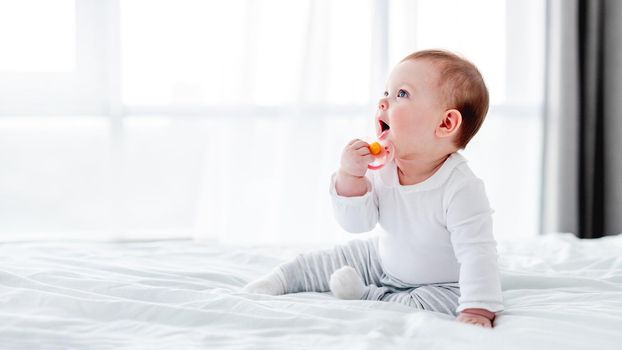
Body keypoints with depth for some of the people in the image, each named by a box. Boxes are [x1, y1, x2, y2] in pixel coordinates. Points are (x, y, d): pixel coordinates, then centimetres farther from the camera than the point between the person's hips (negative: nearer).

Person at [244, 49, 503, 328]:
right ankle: (282, 279, 30)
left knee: (446, 301, -33)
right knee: (318, 264, 6)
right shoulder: (383, 168, -15)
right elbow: (357, 223, -13)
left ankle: (366, 295, -19)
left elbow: (477, 253, -36)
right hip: (383, 260, 6)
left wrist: (477, 310, -46)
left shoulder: (461, 189, -34)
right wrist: (350, 177, -30)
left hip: (443, 284, -5)